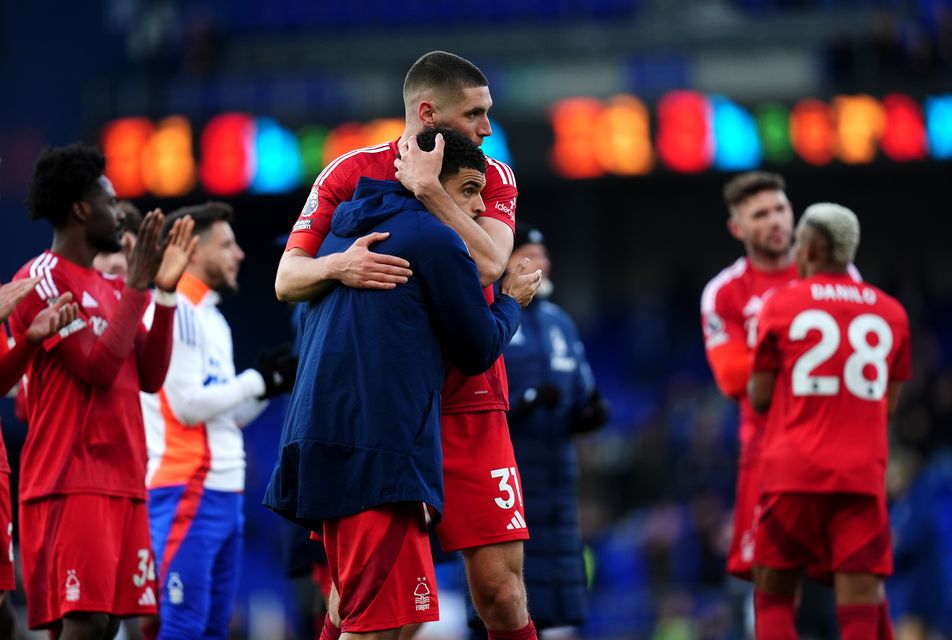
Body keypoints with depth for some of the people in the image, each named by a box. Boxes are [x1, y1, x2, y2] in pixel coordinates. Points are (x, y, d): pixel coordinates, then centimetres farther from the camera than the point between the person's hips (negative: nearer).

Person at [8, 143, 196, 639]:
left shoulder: (108, 287, 19)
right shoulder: (41, 280, -8)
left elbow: (150, 376, 14)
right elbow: (98, 366, -16)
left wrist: (165, 291, 7)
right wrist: (137, 286, -11)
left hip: (121, 481, 9)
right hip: (70, 482, -9)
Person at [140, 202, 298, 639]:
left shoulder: (211, 317, 19)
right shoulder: (177, 311, -11)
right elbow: (187, 406, -18)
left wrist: (271, 384, 5)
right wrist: (258, 380, -8)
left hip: (223, 492, 10)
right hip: (188, 492, -10)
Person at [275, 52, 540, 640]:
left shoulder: (495, 179, 5)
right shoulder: (350, 173, 1)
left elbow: (488, 264, -13)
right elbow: (287, 279, -4)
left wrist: (428, 189, -16)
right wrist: (337, 266, -24)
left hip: (467, 408, 1)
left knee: (502, 592, -5)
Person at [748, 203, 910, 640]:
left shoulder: (781, 305, 2)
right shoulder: (891, 313, 10)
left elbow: (760, 398, 4)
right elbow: (888, 402, 15)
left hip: (793, 473, -2)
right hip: (863, 476, 2)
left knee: (773, 594, 8)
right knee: (860, 601, -2)